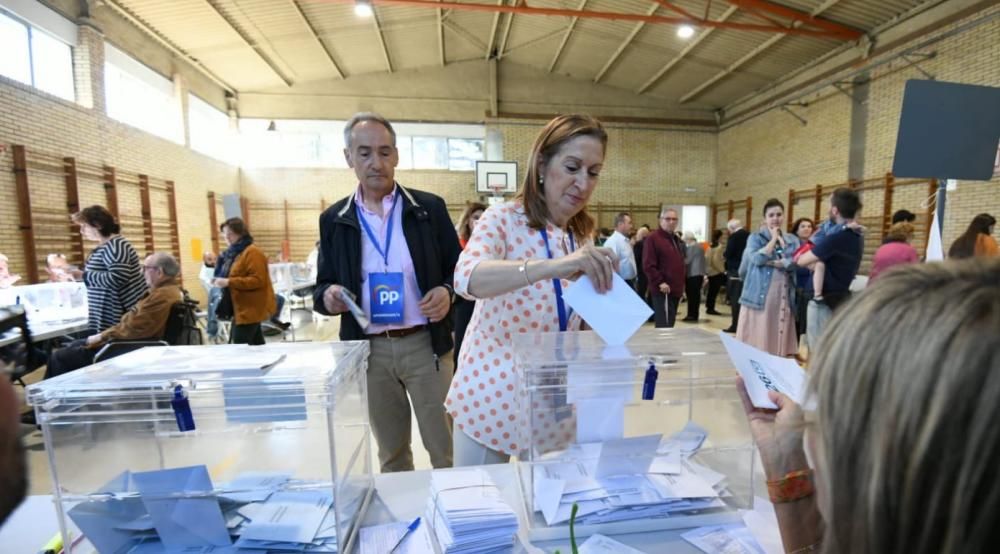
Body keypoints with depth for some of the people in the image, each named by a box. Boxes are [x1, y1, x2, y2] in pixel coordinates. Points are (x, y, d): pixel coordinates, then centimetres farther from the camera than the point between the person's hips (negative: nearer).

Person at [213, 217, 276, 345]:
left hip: (251, 309, -10)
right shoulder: (234, 252, 15)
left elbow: (258, 280, -23)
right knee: (256, 344, 14)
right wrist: (221, 280, 9)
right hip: (243, 308, 10)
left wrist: (229, 282, -24)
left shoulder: (253, 253, -15)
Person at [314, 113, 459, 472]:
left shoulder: (429, 208, -1)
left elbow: (459, 269, 3)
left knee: (445, 450, 9)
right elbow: (323, 286, 9)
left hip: (425, 344, -2)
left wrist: (446, 291, -18)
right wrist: (328, 296, -14)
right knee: (391, 454, 20)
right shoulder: (334, 219, 4)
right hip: (370, 349, 2)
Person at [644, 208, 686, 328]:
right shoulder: (653, 238, -9)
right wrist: (660, 282, -20)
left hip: (676, 289, 9)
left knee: (669, 324, 16)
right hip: (663, 290, -9)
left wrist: (681, 286, 21)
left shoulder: (677, 240, 19)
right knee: (664, 325, -11)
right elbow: (648, 265, -16)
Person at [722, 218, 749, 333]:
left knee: (735, 299, -2)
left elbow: (728, 254, -15)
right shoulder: (749, 236, 10)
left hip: (736, 271, -7)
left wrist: (724, 255, 4)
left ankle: (736, 325, 0)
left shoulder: (734, 236, -11)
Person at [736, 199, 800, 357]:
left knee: (779, 338, 5)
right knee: (757, 340, -2)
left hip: (783, 297, 3)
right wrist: (773, 239, -5)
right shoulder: (755, 238, 4)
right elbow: (757, 258, -15)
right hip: (759, 296, -3)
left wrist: (775, 263, -12)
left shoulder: (793, 240, 13)